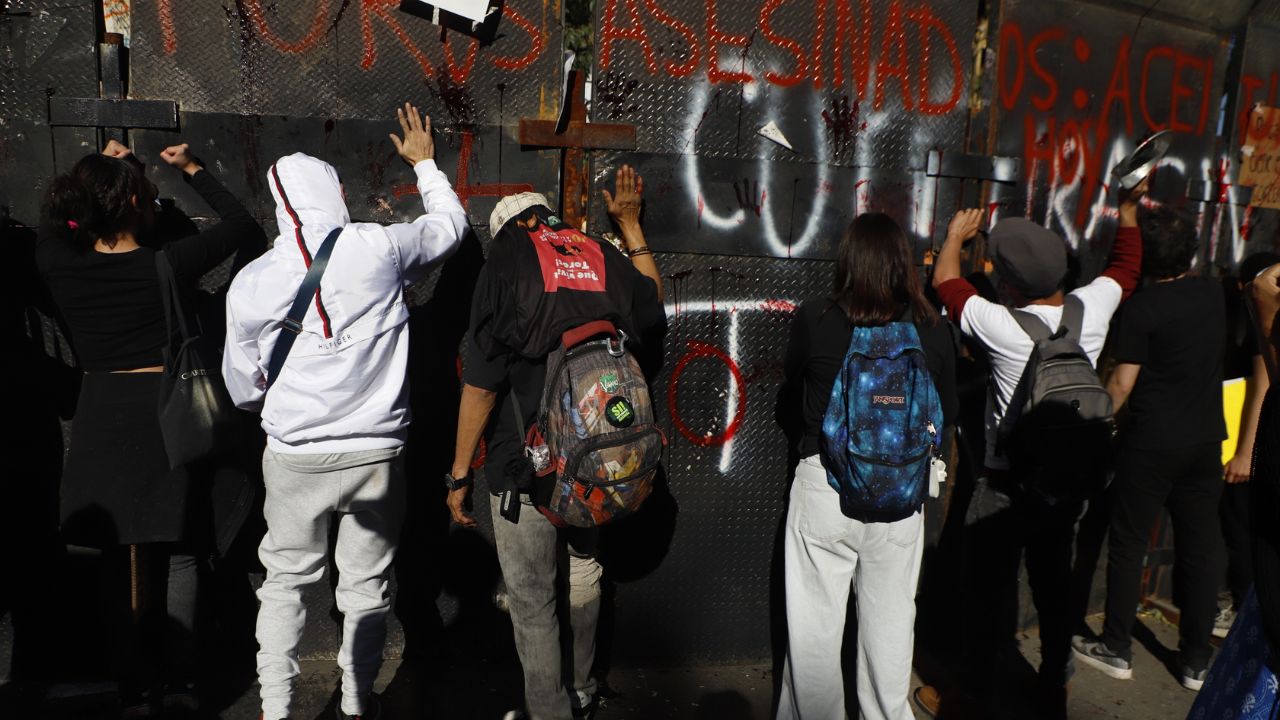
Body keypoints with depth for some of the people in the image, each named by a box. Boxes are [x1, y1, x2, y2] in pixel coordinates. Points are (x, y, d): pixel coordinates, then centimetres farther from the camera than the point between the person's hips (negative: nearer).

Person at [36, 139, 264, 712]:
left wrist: (99, 170, 24)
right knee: (178, 557, 9)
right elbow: (242, 225, 1)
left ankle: (137, 690, 22)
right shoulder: (168, 265, -13)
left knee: (120, 562, 13)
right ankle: (178, 684, 10)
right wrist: (193, 170, 10)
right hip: (165, 412, -3)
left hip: (100, 420, 3)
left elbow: (49, 222, 20)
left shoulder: (58, 268, -4)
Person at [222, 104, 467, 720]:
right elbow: (451, 223, 12)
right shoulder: (378, 248, -8)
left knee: (285, 582, 18)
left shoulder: (250, 283, -2)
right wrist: (425, 163, 28)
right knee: (365, 584, 14)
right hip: (376, 453, 0)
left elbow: (243, 389, 7)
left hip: (295, 457, 1)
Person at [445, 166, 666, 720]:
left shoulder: (505, 261, -7)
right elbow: (653, 300, 27)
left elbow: (481, 383, -13)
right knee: (582, 570, 26)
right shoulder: (605, 257, 5)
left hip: (526, 466, -6)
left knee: (532, 601, 7)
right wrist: (631, 224, 33)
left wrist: (460, 473, -6)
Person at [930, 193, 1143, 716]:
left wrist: (956, 234, 13)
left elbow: (946, 283, -4)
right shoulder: (1092, 307, -9)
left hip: (1006, 485, -5)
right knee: (1055, 589, 18)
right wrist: (1128, 209, 28)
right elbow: (1126, 266, 14)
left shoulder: (1002, 326, -22)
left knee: (991, 592, 8)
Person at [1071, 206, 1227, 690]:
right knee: (1200, 545, 12)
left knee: (1128, 543, 7)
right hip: (1206, 440, 6)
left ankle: (1116, 649, 17)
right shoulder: (1213, 293, 2)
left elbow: (1121, 384, -14)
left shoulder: (1142, 308, -15)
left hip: (1152, 442, -6)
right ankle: (1197, 661, 22)